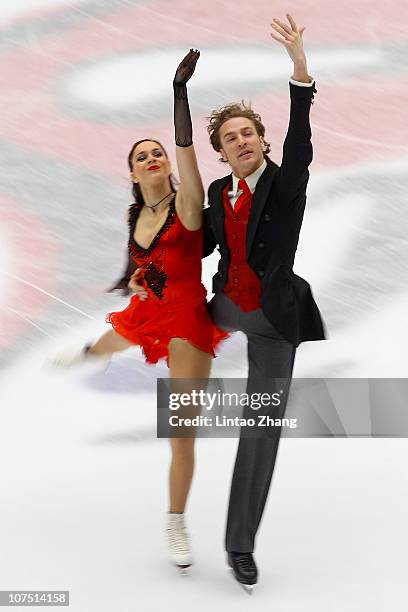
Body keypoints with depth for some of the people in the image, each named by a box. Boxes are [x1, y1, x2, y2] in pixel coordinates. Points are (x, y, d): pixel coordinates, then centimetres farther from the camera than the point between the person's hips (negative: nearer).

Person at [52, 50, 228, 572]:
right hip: (148, 311, 7)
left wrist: (180, 88, -43)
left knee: (182, 434, -8)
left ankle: (176, 525, 12)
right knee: (104, 347, 39)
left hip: (186, 318, -7)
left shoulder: (185, 204, -16)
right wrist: (136, 278, 7)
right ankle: (82, 354, 81)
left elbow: (185, 149, -35)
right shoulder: (136, 217, 2)